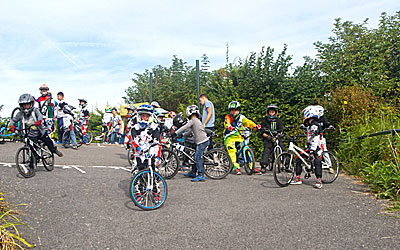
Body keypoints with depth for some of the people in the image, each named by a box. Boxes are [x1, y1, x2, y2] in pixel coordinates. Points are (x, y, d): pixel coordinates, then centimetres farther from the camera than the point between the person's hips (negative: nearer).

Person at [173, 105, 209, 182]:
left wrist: (175, 133, -19)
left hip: (202, 142, -10)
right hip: (204, 140, 10)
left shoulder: (193, 120, -8)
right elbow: (191, 130, 30)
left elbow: (185, 127, -20)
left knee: (198, 158, -9)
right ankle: (193, 173, 26)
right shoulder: (197, 120, 21)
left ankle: (201, 176, -9)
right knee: (196, 157, 16)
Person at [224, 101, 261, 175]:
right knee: (232, 149, -27)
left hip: (239, 137, 3)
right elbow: (226, 124, -23)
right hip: (229, 137, -2)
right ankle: (236, 167, -23)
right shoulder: (228, 117, -2)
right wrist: (229, 127, -47)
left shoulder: (241, 117, 6)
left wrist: (255, 126, -31)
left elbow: (248, 122, -11)